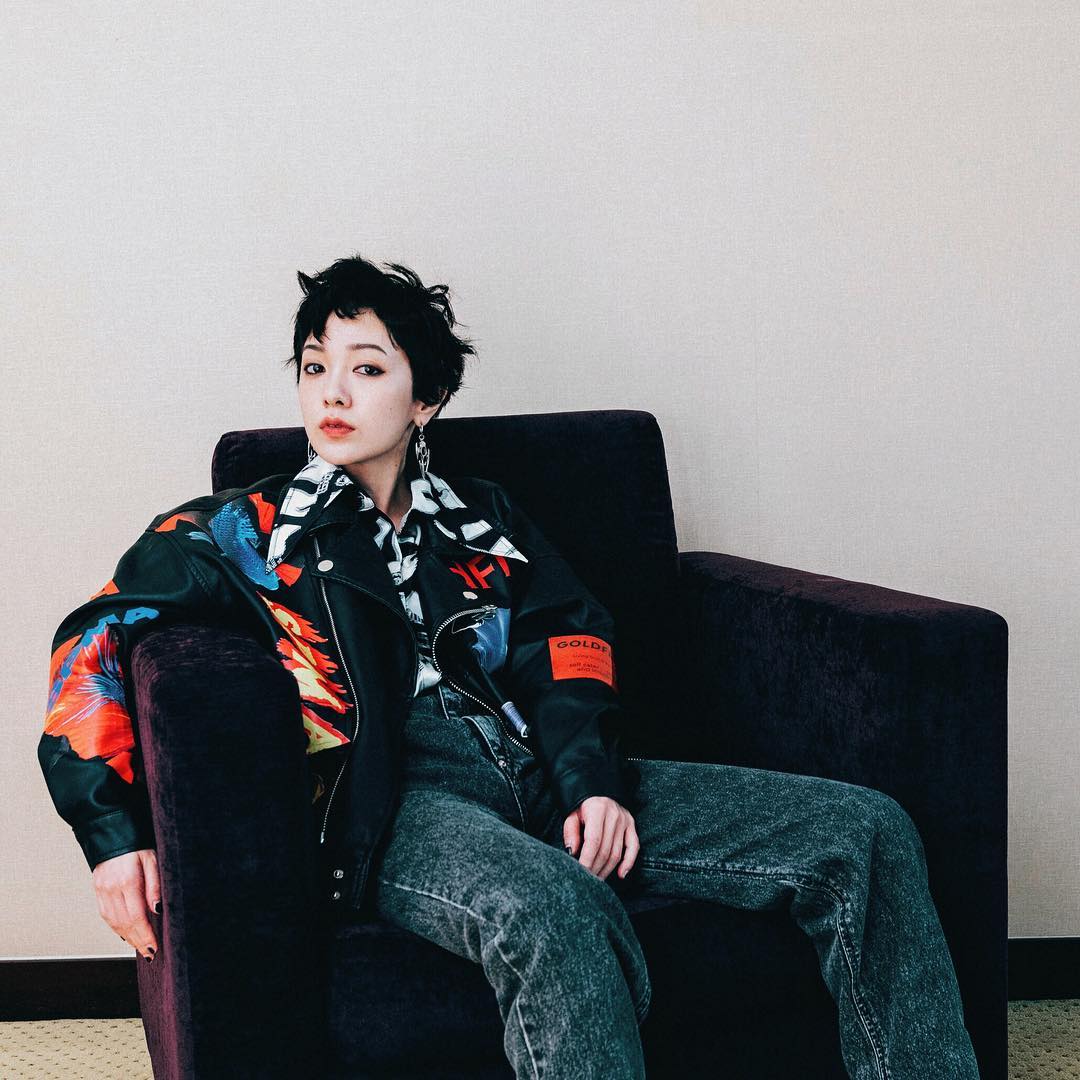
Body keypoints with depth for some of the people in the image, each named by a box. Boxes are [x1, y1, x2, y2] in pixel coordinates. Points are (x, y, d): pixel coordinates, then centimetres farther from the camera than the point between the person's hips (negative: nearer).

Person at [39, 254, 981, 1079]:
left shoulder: (483, 519, 27)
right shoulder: (242, 529, 18)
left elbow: (568, 645, 13)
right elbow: (97, 637, 8)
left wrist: (593, 781, -9)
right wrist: (113, 831, -9)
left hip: (545, 775, 5)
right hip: (401, 800, -4)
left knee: (867, 836, -13)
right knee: (550, 910, -43)